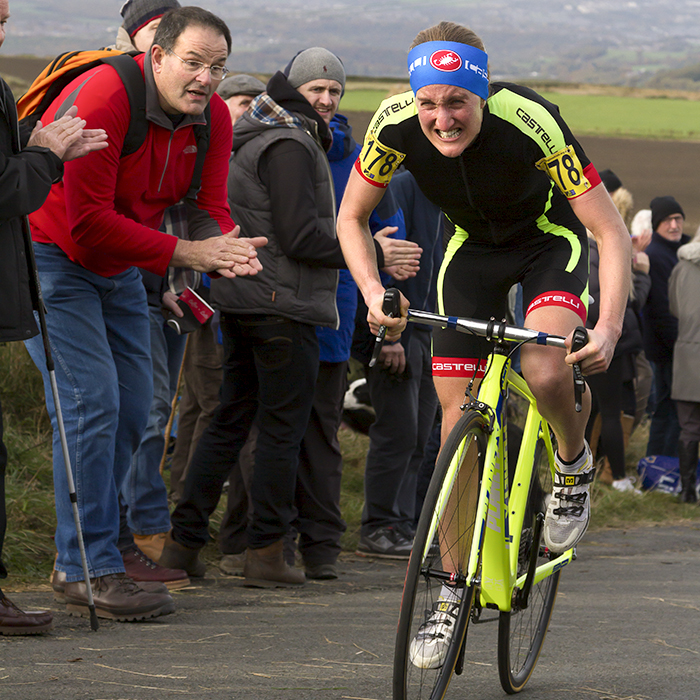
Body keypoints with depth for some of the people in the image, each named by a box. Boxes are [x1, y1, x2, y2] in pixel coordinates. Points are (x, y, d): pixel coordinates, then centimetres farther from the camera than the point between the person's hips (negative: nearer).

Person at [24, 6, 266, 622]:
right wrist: (186, 253, -31)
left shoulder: (213, 118, -5)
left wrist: (227, 251, -30)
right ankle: (91, 572, -14)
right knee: (91, 401, -16)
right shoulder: (102, 98, -28)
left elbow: (207, 208, -6)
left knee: (132, 406, 7)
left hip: (119, 267, 8)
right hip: (54, 254, -8)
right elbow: (89, 222, -30)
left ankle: (85, 553, 17)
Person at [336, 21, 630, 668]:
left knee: (546, 373, -31)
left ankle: (574, 465, 4)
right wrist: (374, 294, -26)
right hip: (471, 246, 3)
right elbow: (351, 218, -9)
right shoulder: (396, 124, -27)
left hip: (550, 239, -3)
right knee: (458, 419, -4)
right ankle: (453, 596, 7)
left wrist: (609, 329, -41)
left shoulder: (530, 123, -36)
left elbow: (613, 231, -30)